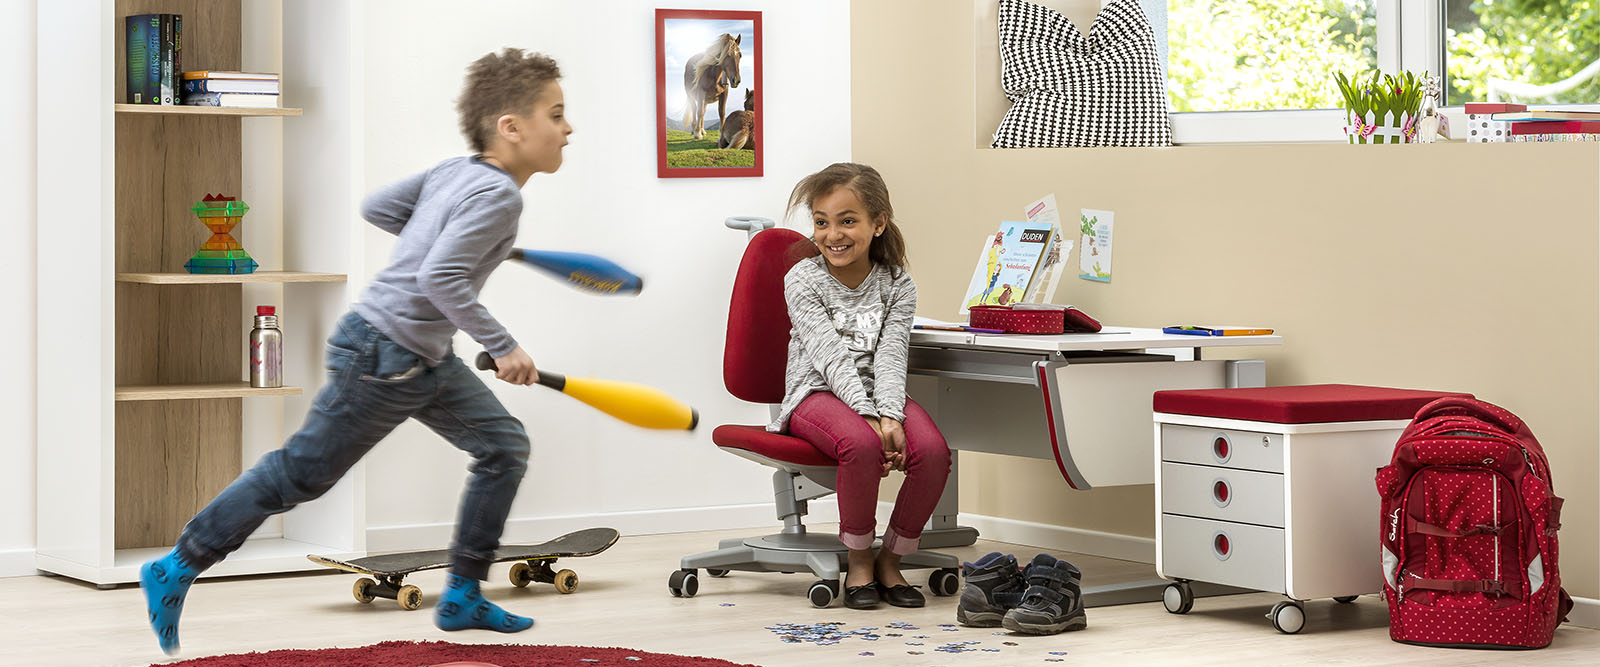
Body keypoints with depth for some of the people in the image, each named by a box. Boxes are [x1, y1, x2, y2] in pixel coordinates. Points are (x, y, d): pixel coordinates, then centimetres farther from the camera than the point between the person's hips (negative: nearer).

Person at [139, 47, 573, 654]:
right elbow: (439, 278, -29)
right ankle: (176, 570, 11)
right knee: (301, 474, 0)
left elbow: (376, 206, 14)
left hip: (425, 360, 10)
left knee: (505, 445, 10)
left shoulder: (454, 171, 6)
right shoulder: (498, 195, -21)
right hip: (382, 358, -10)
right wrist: (502, 346, -22)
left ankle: (462, 597, 16)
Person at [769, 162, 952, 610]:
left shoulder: (896, 286, 4)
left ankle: (891, 560, -6)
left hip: (878, 393, 3)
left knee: (932, 451, -27)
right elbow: (832, 358, -15)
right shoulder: (803, 280, -5)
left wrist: (889, 417, -27)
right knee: (862, 445, -37)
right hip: (818, 394, -3)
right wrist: (869, 418, -28)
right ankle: (859, 561, -14)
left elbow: (889, 358, -8)